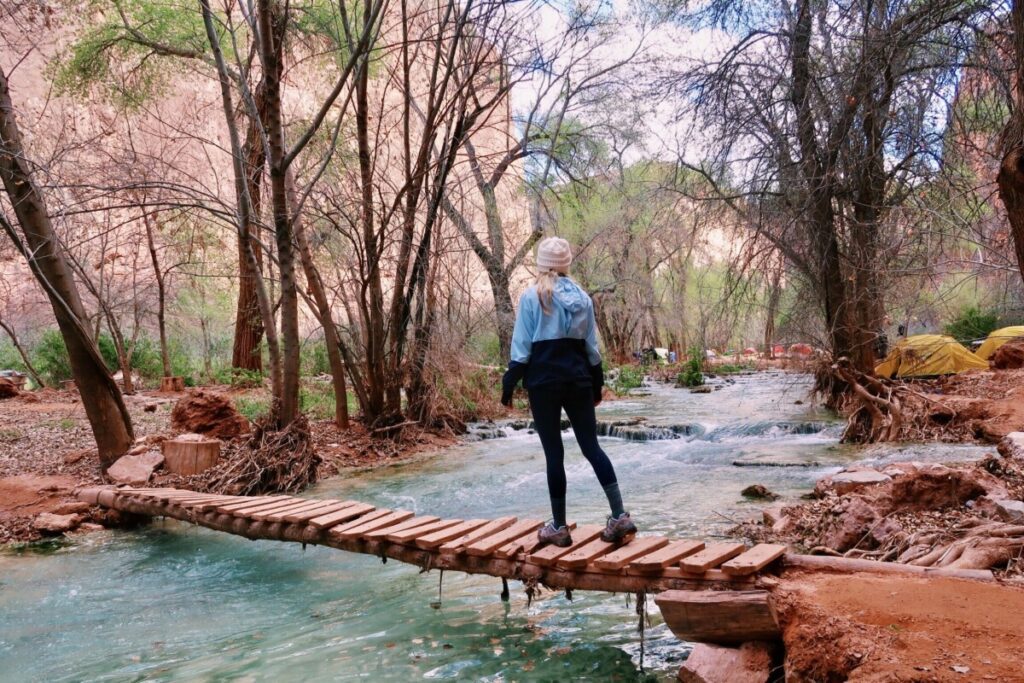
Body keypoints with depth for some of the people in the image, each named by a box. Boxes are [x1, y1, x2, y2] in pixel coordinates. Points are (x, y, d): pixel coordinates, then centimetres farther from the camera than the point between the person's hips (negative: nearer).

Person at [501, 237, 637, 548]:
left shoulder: (531, 297, -6)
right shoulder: (582, 297, 7)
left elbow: (522, 347, -8)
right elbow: (591, 347, 11)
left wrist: (509, 382, -2)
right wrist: (597, 383, 19)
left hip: (543, 380, -4)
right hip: (578, 379, 4)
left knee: (553, 453, 1)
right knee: (591, 447, 8)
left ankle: (559, 527, 8)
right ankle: (621, 517, 3)